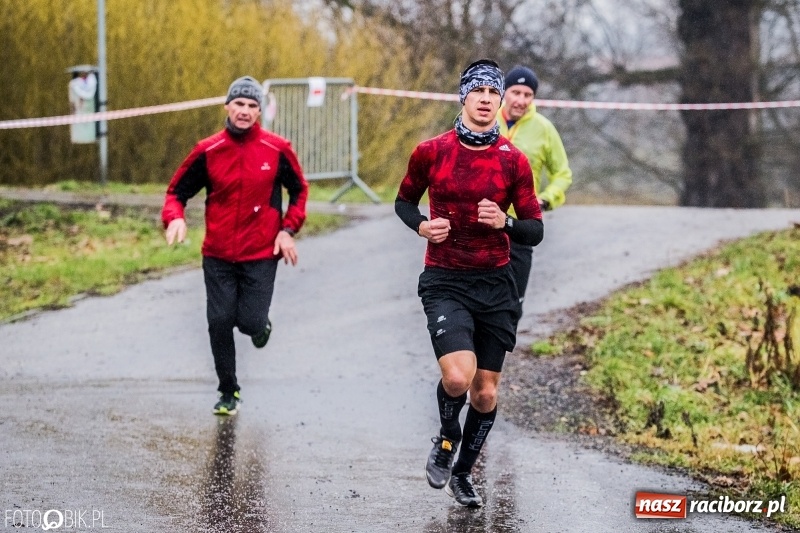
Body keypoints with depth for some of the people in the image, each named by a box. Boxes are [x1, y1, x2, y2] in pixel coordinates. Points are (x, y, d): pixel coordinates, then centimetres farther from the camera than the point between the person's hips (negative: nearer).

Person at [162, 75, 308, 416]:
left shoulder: (277, 150, -5)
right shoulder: (208, 151, -4)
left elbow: (299, 190, 9)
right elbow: (177, 190, 4)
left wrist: (288, 229, -2)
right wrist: (175, 217, -17)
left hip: (261, 255, -1)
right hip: (218, 256, 1)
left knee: (250, 323, -8)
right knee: (219, 323, 0)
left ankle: (261, 323, 32)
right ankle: (228, 392, 19)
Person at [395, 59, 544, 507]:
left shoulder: (514, 161, -1)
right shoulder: (431, 152, -2)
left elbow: (535, 231, 3)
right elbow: (404, 201, 13)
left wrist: (505, 223, -18)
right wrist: (421, 225, -8)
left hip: (495, 285, 2)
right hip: (445, 282, -2)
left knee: (486, 393, 7)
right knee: (458, 377, -22)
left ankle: (463, 473, 30)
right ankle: (447, 438, 11)